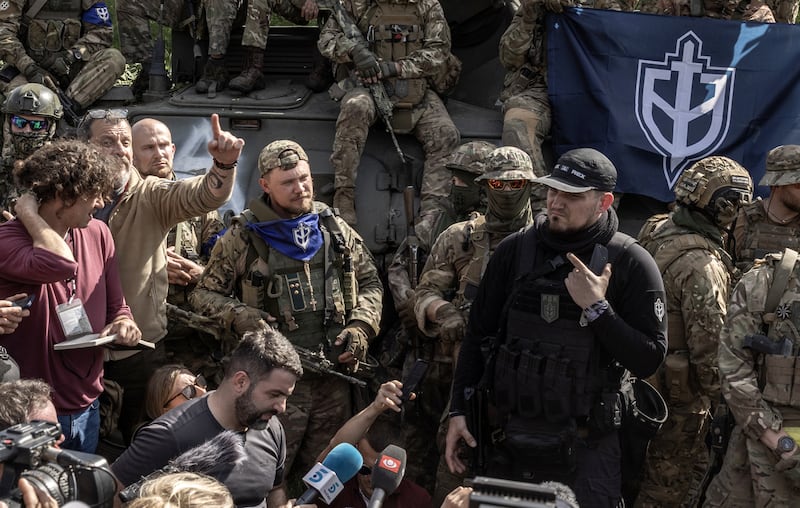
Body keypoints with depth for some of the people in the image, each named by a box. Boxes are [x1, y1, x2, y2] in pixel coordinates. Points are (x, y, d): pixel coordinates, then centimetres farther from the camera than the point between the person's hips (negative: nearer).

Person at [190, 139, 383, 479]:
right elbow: (204, 294, 4)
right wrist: (240, 317, -14)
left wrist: (361, 326, 1)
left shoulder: (336, 231, 10)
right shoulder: (243, 239, -1)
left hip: (335, 375, 4)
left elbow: (370, 282, 17)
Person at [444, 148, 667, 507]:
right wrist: (459, 410, 5)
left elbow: (649, 360, -8)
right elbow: (478, 336, 10)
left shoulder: (630, 264, -6)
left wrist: (596, 309, -17)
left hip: (583, 450, -3)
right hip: (507, 443, 3)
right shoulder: (514, 251, 4)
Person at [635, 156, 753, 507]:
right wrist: (723, 400, -12)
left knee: (649, 472, 24)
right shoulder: (702, 265, -26)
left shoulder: (656, 233, 2)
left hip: (644, 375, 9)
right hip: (679, 392, -9)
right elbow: (710, 346, -24)